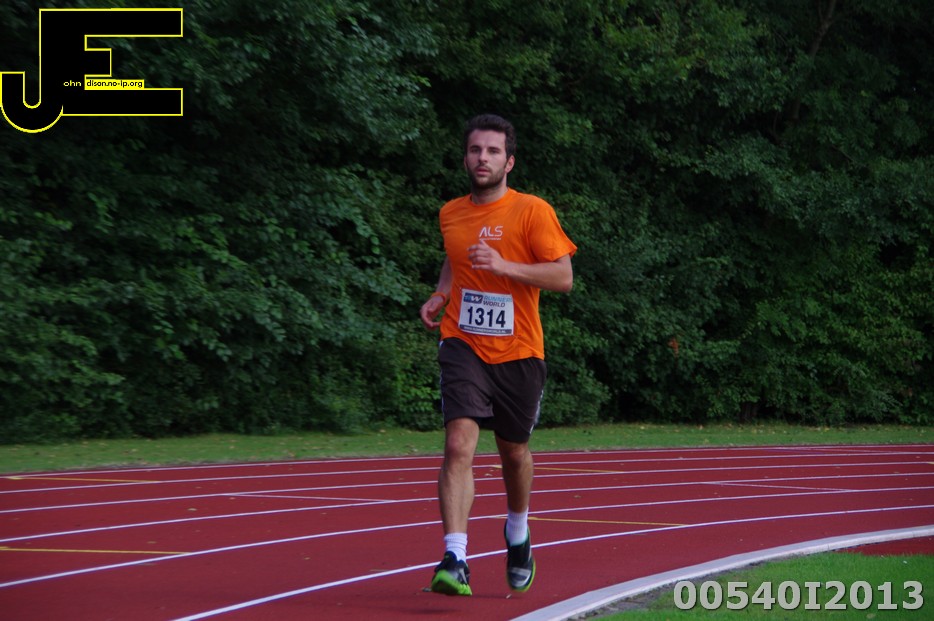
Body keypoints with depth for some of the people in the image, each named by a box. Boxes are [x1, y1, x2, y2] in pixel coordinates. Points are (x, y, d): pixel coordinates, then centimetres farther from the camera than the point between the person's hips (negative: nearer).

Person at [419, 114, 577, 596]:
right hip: (463, 345, 1)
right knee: (458, 445, -17)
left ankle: (518, 533, 44)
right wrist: (440, 295, 8)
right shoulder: (450, 214, 8)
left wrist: (504, 266, -23)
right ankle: (455, 561, -24)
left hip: (517, 352, -1)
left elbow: (563, 276, -12)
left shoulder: (532, 212, -6)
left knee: (514, 451, 14)